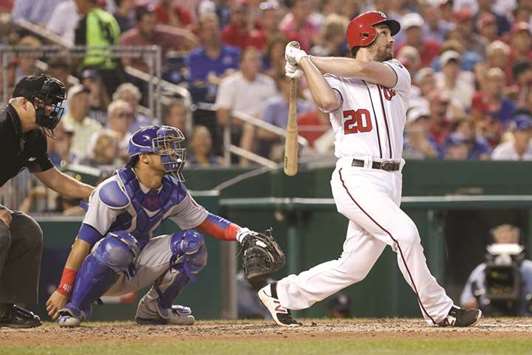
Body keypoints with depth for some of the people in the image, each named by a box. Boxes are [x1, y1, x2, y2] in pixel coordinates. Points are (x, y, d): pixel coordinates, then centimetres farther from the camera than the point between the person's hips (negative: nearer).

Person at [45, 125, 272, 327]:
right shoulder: (115, 190, -23)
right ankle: (74, 307, -22)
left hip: (136, 272, 6)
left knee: (192, 242, -10)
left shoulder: (173, 191, -1)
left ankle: (155, 308, 5)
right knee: (121, 244, -39)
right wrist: (62, 291, -26)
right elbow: (84, 242, -24)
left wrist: (240, 233, -8)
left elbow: (204, 221, 11)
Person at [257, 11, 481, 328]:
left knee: (353, 268, 7)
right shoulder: (336, 81, 2)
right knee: (404, 233, -22)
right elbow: (327, 101, -23)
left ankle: (282, 293, 24)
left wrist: (307, 59, -5)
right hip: (356, 179, -5)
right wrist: (305, 65, -13)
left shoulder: (398, 74, 11)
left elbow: (365, 70, -9)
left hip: (389, 182, 5)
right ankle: (439, 310, -13)